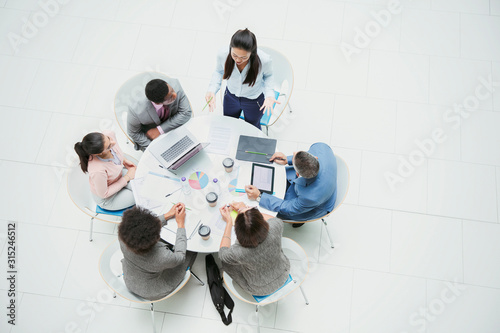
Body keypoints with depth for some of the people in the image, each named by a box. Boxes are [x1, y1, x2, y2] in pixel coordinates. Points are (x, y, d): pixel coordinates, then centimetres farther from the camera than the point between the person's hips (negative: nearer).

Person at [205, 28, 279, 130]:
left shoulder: (264, 60, -36)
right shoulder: (222, 55, -32)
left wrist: (269, 95, -30)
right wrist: (212, 90, -24)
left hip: (254, 100, -2)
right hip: (231, 96, 2)